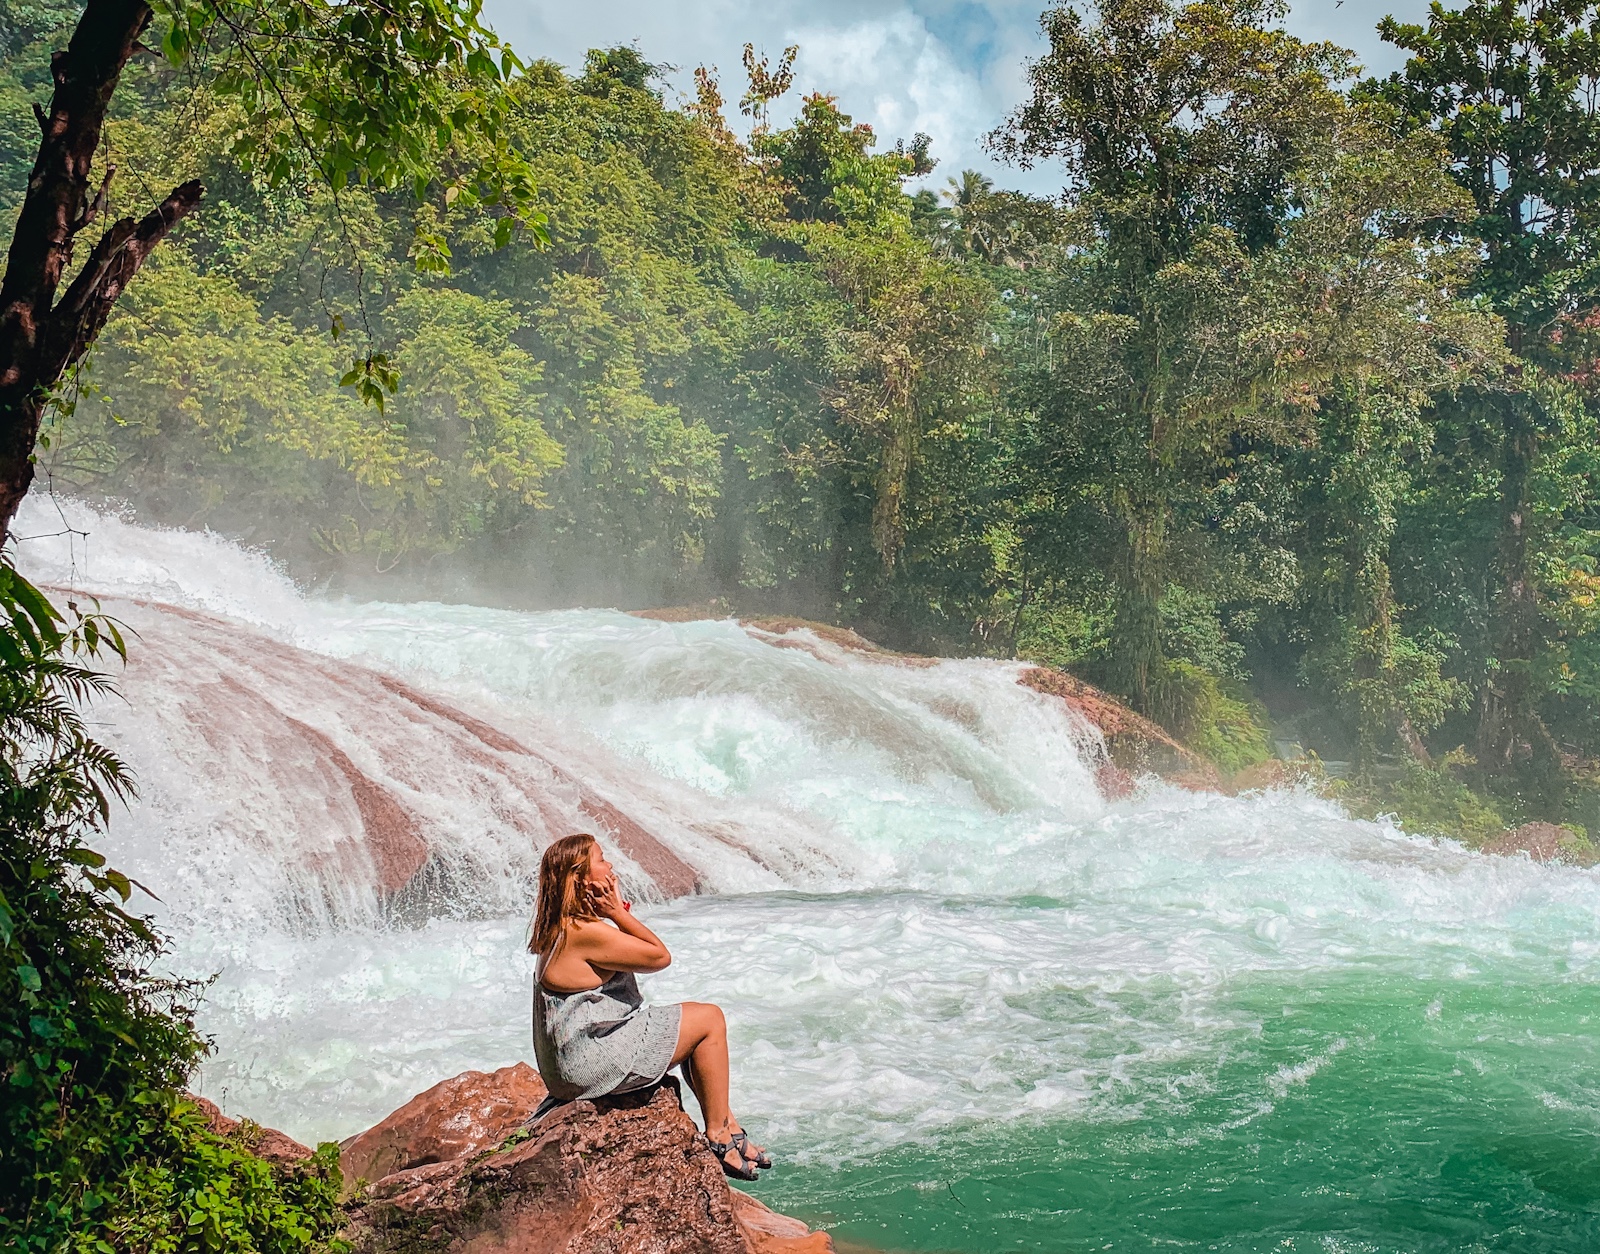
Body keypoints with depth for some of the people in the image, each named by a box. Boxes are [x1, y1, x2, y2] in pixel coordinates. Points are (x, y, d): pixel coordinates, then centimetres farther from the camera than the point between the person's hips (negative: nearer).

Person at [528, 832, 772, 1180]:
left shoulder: (561, 929, 10)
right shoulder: (586, 932, -23)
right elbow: (660, 956, -15)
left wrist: (618, 915, 3)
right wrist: (617, 913, -11)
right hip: (590, 1065, -11)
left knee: (690, 1028, 20)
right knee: (709, 1020, -4)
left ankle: (727, 1125, 21)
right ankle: (719, 1139, 4)